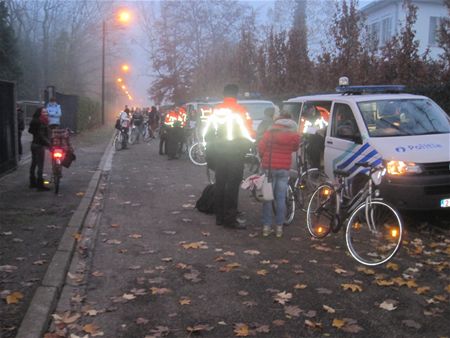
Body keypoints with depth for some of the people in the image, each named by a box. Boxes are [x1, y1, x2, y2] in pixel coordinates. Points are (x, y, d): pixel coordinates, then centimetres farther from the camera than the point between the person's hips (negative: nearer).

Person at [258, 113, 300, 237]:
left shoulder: (270, 131, -3)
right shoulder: (294, 135, 1)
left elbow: (261, 147, -4)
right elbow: (295, 148, 12)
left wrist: (263, 157, 13)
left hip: (269, 167, -1)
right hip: (284, 169, 1)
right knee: (281, 198, 6)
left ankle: (266, 226, 6)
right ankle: (279, 227, 7)